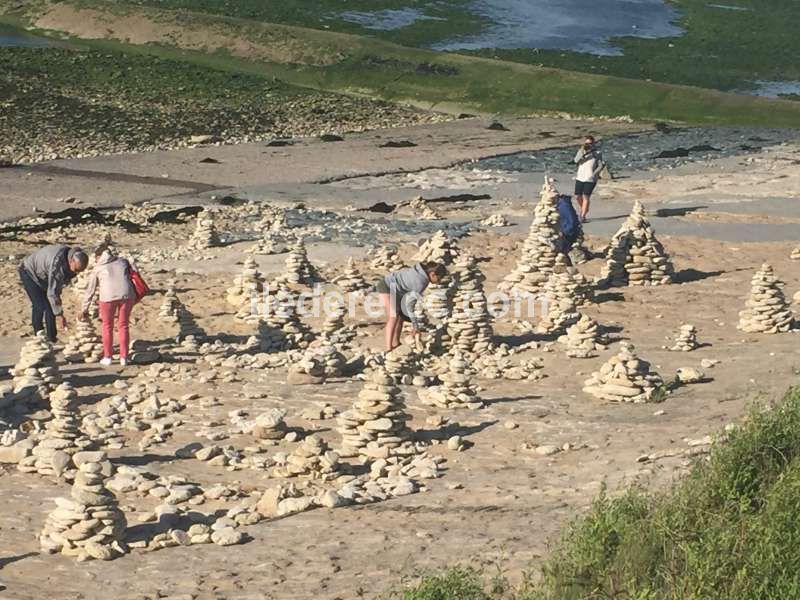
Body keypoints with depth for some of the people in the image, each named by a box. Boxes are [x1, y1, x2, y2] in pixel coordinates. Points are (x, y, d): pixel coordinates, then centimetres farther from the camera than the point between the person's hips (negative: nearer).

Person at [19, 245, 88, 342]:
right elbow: (52, 292, -38)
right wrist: (60, 314, -33)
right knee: (39, 306, -15)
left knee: (50, 307, 0)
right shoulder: (57, 264, -42)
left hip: (44, 275, 7)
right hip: (29, 272, -7)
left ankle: (51, 339, 5)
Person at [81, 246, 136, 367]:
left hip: (109, 296, -2)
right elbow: (130, 277, 20)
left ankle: (107, 357, 18)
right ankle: (123, 357, 15)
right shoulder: (123, 262, 25)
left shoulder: (98, 268, 21)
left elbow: (90, 290, 24)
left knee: (107, 326, 16)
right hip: (127, 294, 2)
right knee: (123, 326, 14)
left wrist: (85, 309, 33)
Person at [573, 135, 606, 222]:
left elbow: (600, 166, -2)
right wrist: (582, 151, -22)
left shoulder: (597, 152, -5)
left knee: (585, 197, -9)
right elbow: (576, 160, -12)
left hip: (590, 179, -4)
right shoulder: (581, 151, 4)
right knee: (578, 196, 7)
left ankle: (583, 216, -3)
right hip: (580, 177, 4)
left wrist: (594, 174, -14)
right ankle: (584, 209, 34)